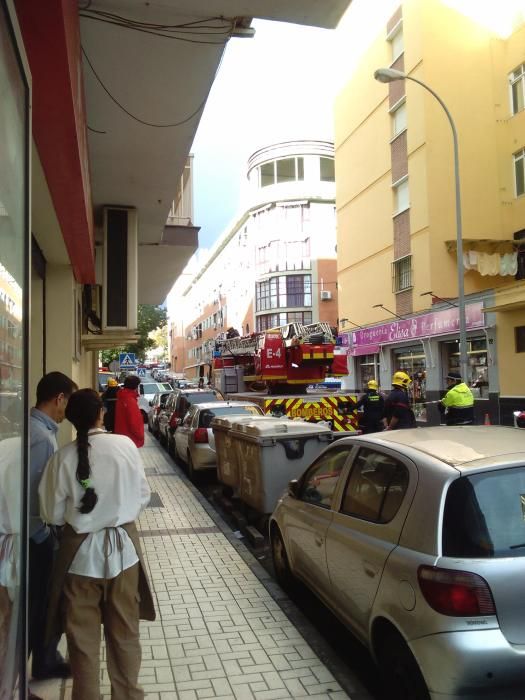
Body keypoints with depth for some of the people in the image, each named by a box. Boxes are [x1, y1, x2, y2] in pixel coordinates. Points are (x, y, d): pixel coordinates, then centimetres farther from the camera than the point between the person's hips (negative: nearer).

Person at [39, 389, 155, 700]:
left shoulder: (64, 457, -14)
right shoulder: (125, 445, -11)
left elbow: (52, 515, -4)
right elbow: (143, 497, -1)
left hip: (81, 553, -1)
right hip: (122, 548, 2)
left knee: (83, 636, 16)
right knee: (124, 631, 19)